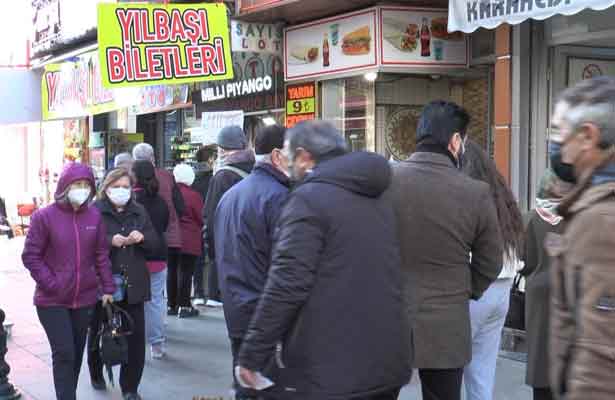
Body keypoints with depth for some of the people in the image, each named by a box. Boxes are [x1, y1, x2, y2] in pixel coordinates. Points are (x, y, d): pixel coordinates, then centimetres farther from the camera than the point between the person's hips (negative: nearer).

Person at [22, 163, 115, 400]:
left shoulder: (94, 216, 1)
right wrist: (51, 284, -12)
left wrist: (108, 288, 4)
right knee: (64, 353, -9)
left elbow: (101, 255, 7)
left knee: (77, 353, 13)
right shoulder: (44, 217, -9)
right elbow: (30, 256, -6)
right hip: (52, 300, -4)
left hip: (85, 298, 4)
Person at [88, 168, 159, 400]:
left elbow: (155, 243, 10)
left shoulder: (139, 212, 11)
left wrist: (142, 237, -11)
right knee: (99, 333, 13)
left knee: (135, 337, -1)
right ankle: (96, 374, 38)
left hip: (133, 285, 3)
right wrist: (109, 241, -24)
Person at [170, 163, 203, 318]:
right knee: (185, 272, -1)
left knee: (171, 271, 13)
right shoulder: (193, 195, -13)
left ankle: (172, 304, 19)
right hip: (189, 241, -5)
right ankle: (183, 306, 0)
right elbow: (201, 218, -6)